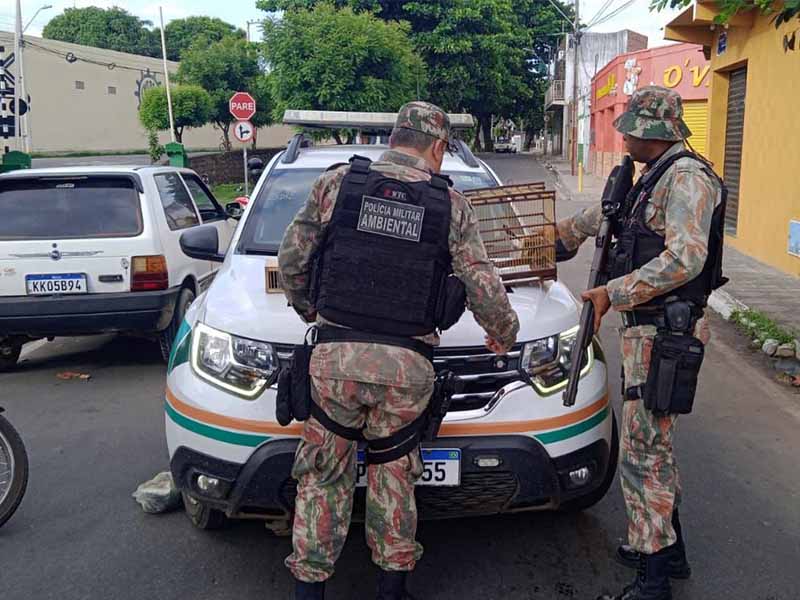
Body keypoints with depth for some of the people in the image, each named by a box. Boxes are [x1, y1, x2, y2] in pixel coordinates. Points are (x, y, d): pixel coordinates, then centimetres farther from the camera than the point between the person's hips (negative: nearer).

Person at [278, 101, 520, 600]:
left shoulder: (336, 183, 2)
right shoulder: (451, 205, 3)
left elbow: (292, 258, 7)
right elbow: (484, 288, 5)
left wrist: (306, 307, 26)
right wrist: (506, 332, 24)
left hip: (336, 354, 0)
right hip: (408, 366, 1)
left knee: (324, 473, 14)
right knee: (394, 472, 18)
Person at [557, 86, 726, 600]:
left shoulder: (687, 176, -14)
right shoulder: (655, 179, 17)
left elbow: (685, 258, -26)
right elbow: (608, 213, 34)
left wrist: (613, 292, -22)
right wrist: (563, 232, 44)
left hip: (664, 334, -10)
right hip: (648, 328, 10)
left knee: (642, 452, -7)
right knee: (653, 443, 17)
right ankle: (669, 550, 31)